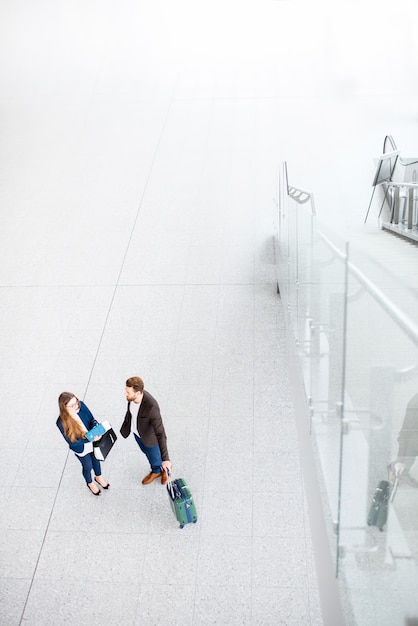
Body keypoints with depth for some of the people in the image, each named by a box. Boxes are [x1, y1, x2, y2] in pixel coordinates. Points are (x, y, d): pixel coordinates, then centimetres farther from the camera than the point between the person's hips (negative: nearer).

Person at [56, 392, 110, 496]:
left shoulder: (81, 405, -26)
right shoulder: (61, 422, -35)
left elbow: (92, 419, -9)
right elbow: (72, 442, -26)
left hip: (93, 441, 3)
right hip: (81, 449, -3)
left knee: (96, 460, 30)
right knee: (88, 466, 24)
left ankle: (98, 477, 63)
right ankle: (90, 483, 58)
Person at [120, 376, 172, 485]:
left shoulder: (151, 406, -45)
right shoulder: (133, 395, -25)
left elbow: (160, 433, -41)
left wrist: (165, 459, -41)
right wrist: (125, 427, 15)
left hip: (149, 436, -6)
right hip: (136, 431, 6)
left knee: (155, 458, 23)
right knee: (147, 452, 32)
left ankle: (165, 469, 57)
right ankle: (156, 471, 61)